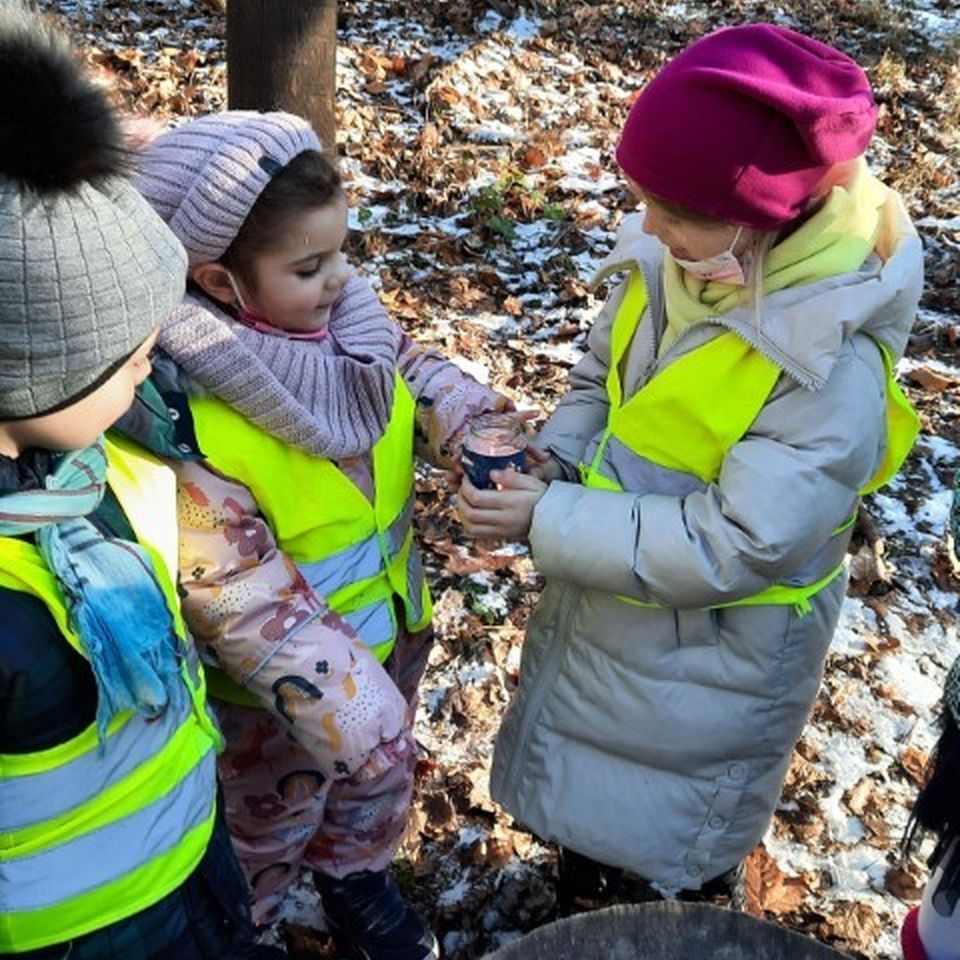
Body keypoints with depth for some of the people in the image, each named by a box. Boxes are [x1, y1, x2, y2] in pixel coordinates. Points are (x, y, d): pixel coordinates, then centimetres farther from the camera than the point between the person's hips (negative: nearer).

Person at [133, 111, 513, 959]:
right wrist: (345, 705, -32)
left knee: (380, 777, 32)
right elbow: (237, 597, -31)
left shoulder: (347, 312, -14)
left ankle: (356, 874, 64)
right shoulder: (180, 418, -34)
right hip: (278, 685, -6)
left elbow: (419, 376, 1)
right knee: (265, 828, 24)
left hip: (388, 627, 6)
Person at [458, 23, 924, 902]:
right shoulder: (671, 261, -14)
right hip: (600, 613, 7)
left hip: (712, 660, -6)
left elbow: (731, 548, -30)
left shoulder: (835, 365, -32)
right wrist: (552, 466, -15)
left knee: (669, 870, 20)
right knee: (583, 805, 32)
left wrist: (548, 522, -27)